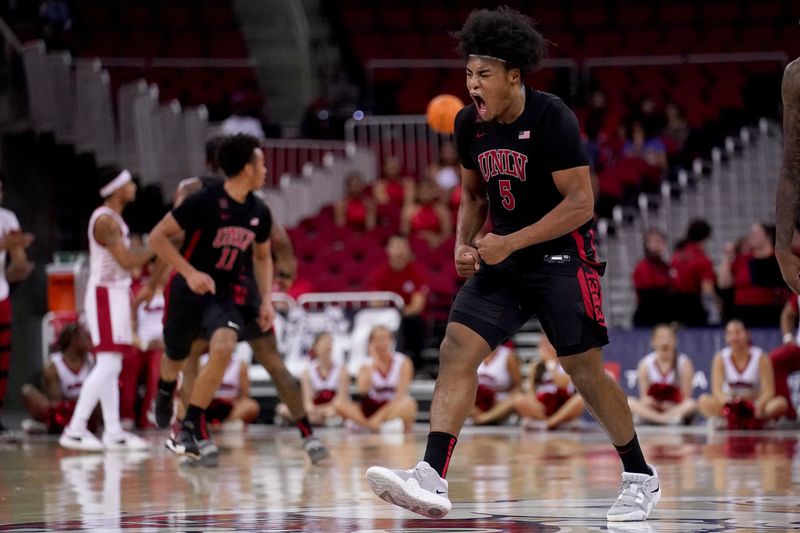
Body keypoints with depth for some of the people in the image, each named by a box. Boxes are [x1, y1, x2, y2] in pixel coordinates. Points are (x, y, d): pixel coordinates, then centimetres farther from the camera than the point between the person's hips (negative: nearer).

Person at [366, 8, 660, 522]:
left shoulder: (552, 118, -17)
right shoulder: (469, 124, 2)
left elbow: (581, 203, -18)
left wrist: (511, 243, -22)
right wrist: (463, 245, -1)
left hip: (562, 256, -6)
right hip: (503, 259, 6)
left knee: (585, 369, -1)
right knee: (457, 350, -12)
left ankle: (641, 476, 19)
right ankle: (433, 481, -20)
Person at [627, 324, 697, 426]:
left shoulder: (684, 363, -5)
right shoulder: (645, 364, -2)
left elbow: (686, 398, -7)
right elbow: (644, 398, -3)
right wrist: (646, 400, -26)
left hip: (677, 408, -1)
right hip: (652, 410, 1)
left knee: (692, 404, -33)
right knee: (628, 401, -28)